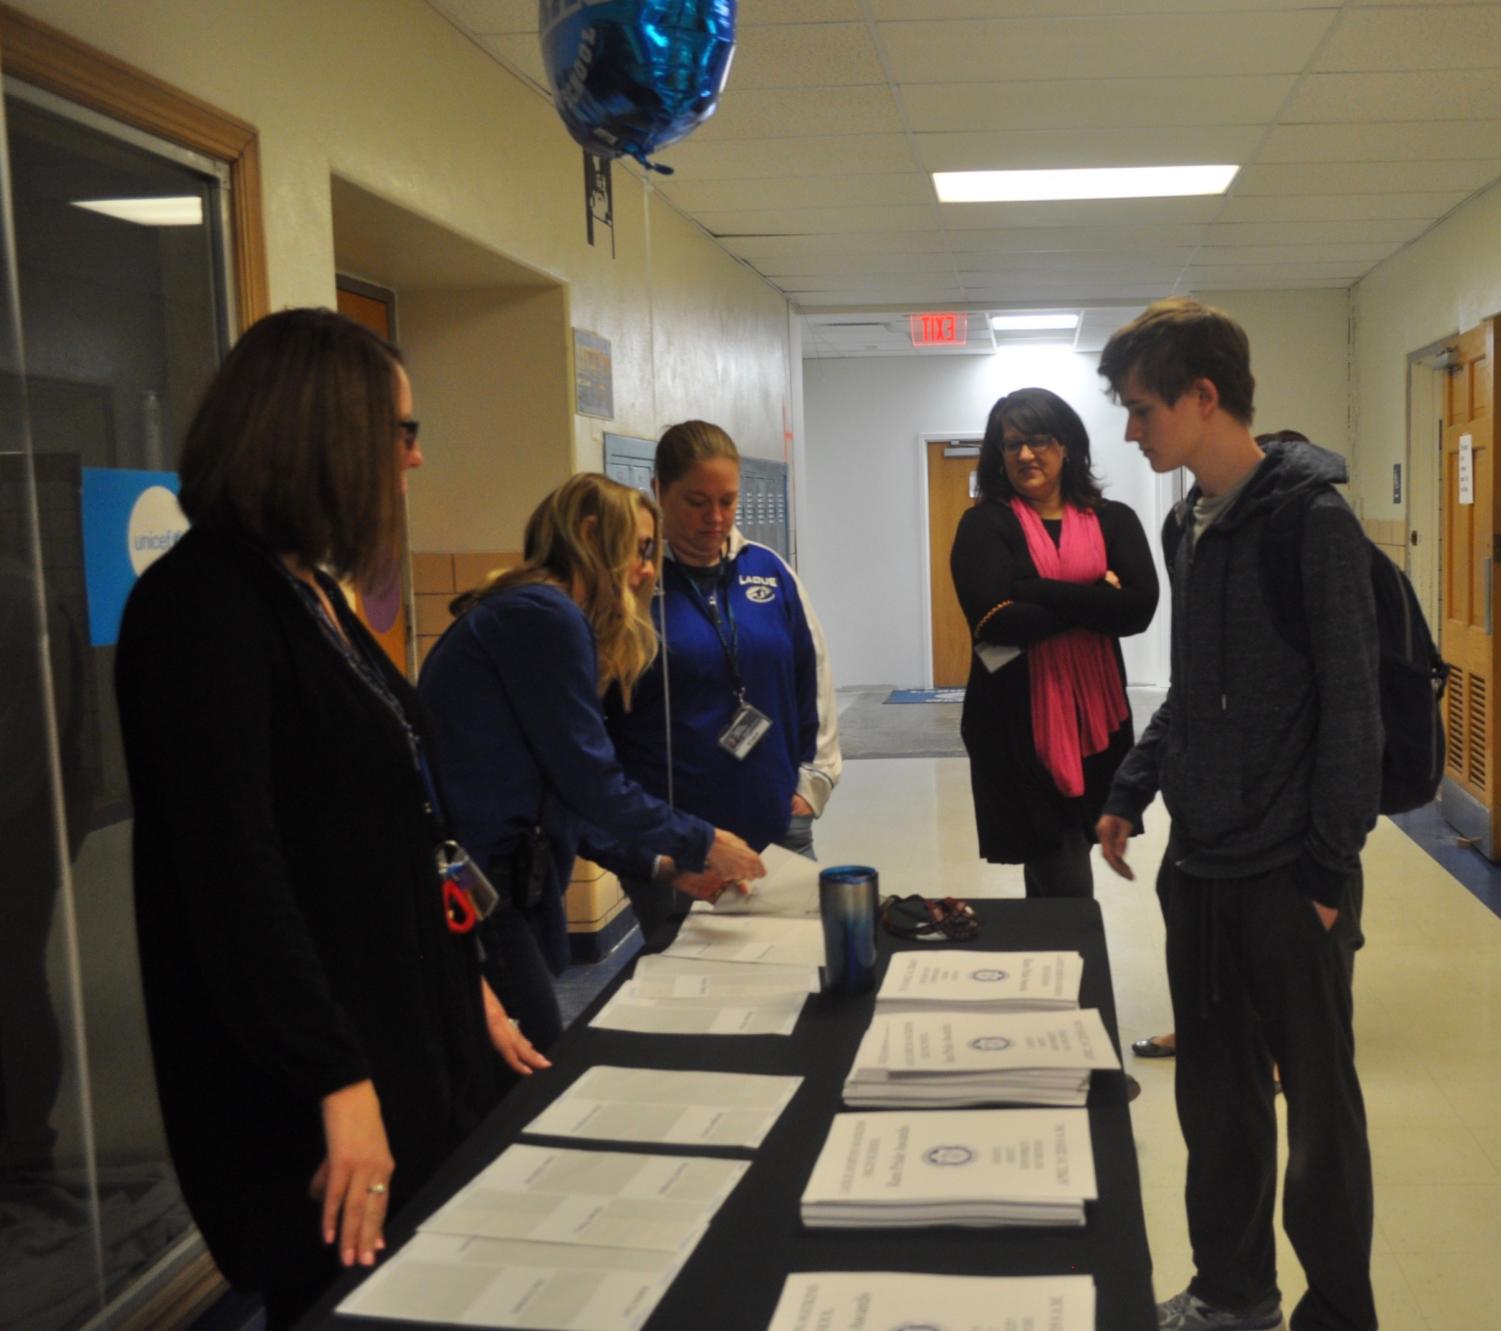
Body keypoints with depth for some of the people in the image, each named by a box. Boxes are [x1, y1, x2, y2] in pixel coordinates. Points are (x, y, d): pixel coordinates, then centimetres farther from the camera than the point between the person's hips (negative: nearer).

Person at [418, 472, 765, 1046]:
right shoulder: (545, 615, -13)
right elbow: (590, 783, -14)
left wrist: (660, 865, 14)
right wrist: (701, 845, -2)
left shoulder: (525, 612, 17)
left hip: (478, 882, 10)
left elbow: (560, 796, 17)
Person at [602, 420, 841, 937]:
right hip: (672, 844, -4)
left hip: (779, 829, 4)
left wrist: (814, 782, 9)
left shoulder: (769, 570, 7)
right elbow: (596, 723, -6)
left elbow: (814, 679, 15)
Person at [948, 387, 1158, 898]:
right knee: (1069, 895, -4)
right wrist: (1093, 601, -9)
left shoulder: (1114, 521, 7)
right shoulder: (984, 525, -1)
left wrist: (1037, 593, -14)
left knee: (1051, 888, 15)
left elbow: (1139, 607, -9)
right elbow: (996, 620, -16)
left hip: (1097, 722, 3)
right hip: (1019, 727, -3)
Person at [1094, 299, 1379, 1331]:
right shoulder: (1189, 524, 9)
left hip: (1287, 876, -7)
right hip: (1200, 867, 7)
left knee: (1319, 1102, 8)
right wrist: (1132, 792, 10)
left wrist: (1331, 868, -14)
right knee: (1216, 1096, 16)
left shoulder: (1313, 521, -13)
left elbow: (1352, 706, -14)